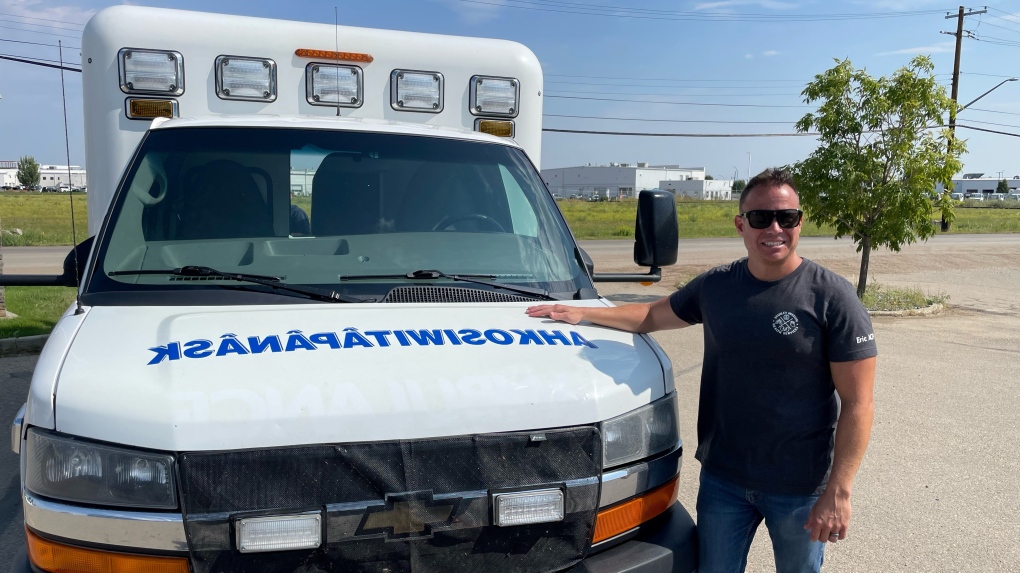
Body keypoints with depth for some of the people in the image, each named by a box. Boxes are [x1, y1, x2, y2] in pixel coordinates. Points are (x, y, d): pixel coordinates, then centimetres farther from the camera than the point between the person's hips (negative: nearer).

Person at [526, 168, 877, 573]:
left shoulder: (832, 297, -12)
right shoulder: (715, 286, 1)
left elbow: (858, 403, -13)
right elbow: (653, 316, 17)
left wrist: (838, 492, -17)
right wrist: (582, 313, 11)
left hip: (800, 487, -3)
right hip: (722, 478, 4)